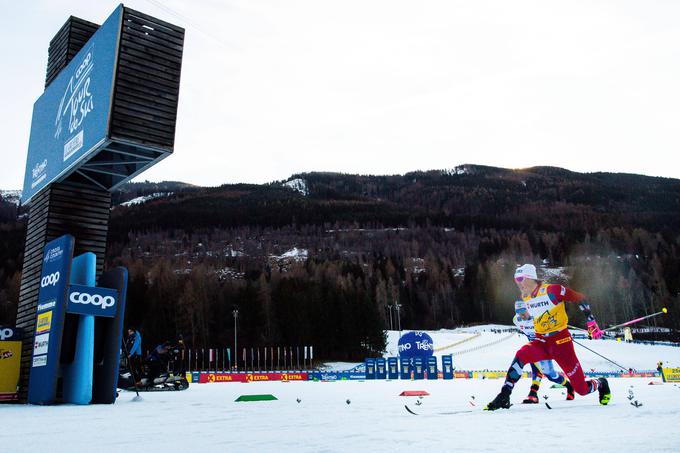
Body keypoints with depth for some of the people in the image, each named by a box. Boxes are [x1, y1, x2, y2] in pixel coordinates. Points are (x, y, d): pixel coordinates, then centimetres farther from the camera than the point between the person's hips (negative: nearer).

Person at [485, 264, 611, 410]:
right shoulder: (525, 297, 4)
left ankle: (600, 384, 37)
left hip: (561, 341, -4)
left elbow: (579, 298, -10)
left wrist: (591, 322, -12)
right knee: (521, 355, -28)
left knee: (582, 389, 1)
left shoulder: (551, 290, -15)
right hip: (541, 342, 5)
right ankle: (504, 396, -25)